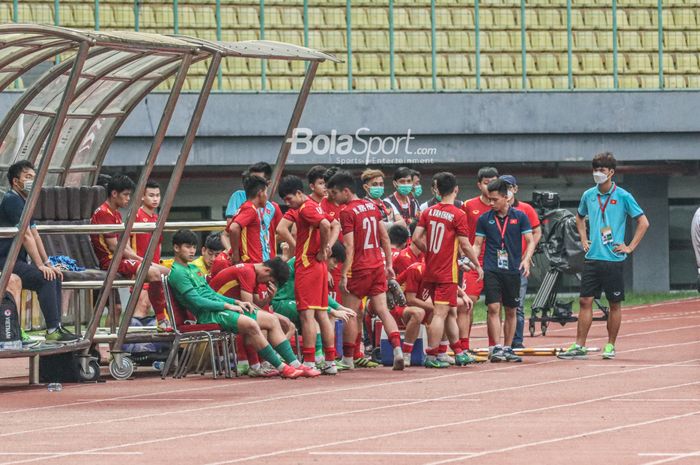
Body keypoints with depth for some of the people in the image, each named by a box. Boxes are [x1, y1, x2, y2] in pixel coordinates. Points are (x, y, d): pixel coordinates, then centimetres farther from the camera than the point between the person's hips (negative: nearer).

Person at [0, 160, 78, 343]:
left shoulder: (24, 201, 18)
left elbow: (35, 236, 19)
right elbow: (26, 236, -19)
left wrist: (47, 264, 11)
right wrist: (41, 266, -21)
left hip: (18, 261, 10)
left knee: (54, 277, 5)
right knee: (45, 278, -22)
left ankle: (56, 327, 4)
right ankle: (53, 330, -23)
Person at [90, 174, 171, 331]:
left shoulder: (116, 214, 21)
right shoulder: (103, 214, -12)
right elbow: (114, 246, -17)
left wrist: (139, 258, 3)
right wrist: (138, 259, -11)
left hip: (121, 259, 11)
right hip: (110, 261, -11)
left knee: (166, 272, 3)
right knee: (154, 273, -28)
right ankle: (161, 320, -23)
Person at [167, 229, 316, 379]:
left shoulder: (193, 269, 23)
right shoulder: (177, 273, -8)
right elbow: (196, 301, -16)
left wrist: (236, 302, 10)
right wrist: (228, 306, -13)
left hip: (221, 308, 10)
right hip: (208, 315, -10)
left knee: (271, 320, 1)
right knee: (250, 324, -32)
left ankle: (295, 365, -2)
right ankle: (281, 368, -25)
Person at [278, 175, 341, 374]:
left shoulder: (306, 209, -12)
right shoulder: (314, 207, 16)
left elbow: (325, 225, -28)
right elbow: (335, 225, 22)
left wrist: (322, 250, -16)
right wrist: (328, 246, 7)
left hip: (307, 266, -10)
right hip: (319, 267, 10)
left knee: (307, 314, -9)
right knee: (321, 314, 10)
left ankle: (309, 363, -10)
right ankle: (330, 362, 10)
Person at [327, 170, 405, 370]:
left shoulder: (347, 212, -13)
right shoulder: (372, 206, 9)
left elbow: (349, 246, -18)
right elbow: (385, 237, 13)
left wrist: (344, 275, -17)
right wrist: (389, 264, 18)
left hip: (360, 269, -7)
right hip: (378, 266, 7)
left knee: (351, 312, 5)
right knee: (382, 309, 5)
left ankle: (348, 358, 10)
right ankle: (397, 348, -12)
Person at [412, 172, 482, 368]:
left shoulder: (428, 212, 4)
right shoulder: (458, 215, -11)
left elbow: (416, 238, 1)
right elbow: (465, 245, -11)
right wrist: (478, 265, 2)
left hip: (430, 270, 6)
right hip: (447, 273, -6)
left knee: (451, 311, 17)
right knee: (440, 313, -5)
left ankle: (459, 352, 23)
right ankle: (431, 356, -7)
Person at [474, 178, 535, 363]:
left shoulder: (519, 216, 3)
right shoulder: (484, 219, 5)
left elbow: (530, 241, 3)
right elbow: (478, 244, 9)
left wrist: (526, 259, -14)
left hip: (513, 270, 1)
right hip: (491, 270, -1)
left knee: (511, 311, 7)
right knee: (493, 308, -12)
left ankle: (507, 348, 15)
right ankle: (495, 348, -14)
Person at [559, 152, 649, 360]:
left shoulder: (622, 196, -6)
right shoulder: (588, 195, 7)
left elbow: (643, 222, -2)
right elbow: (580, 217, 27)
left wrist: (630, 247, -5)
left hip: (613, 258, -4)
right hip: (592, 257, 4)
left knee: (615, 304, 4)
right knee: (585, 301, -1)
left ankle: (611, 346, 13)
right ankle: (579, 346, 1)